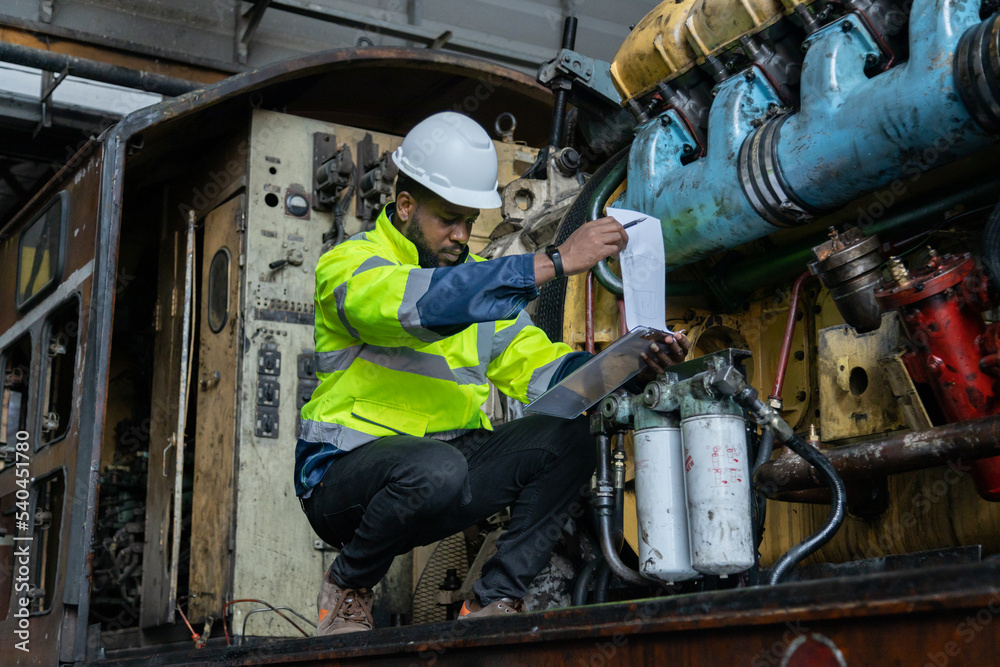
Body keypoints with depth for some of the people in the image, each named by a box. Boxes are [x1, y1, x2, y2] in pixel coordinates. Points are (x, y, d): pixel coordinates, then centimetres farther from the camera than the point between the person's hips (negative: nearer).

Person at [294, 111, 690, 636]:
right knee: (437, 470, -38)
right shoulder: (349, 265, -8)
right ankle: (346, 587, -8)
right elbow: (428, 304, -31)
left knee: (566, 437, -15)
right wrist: (557, 261, -34)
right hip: (344, 476, -6)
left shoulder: (478, 280, 15)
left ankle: (494, 602, -6)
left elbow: (541, 370, 6)